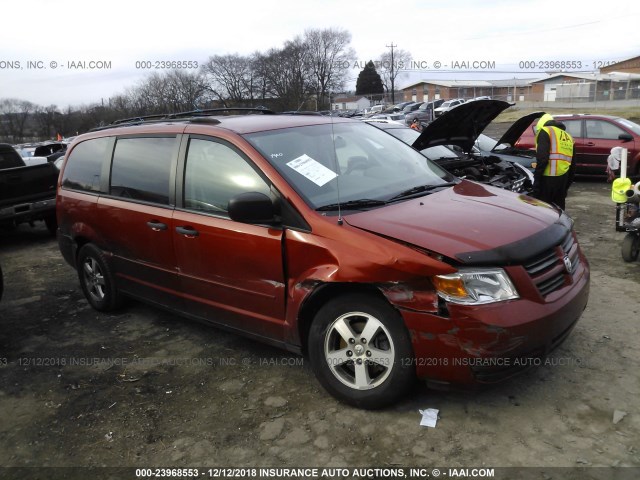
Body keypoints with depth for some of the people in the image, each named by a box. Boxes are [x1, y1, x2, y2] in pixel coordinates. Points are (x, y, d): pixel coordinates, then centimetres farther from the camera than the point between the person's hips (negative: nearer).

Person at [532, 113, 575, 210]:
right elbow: (572, 166, 25)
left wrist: (536, 180, -13)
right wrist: (566, 186, 29)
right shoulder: (568, 137, 25)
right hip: (563, 178, 8)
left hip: (548, 178, -8)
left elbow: (542, 158, -14)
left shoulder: (545, 132, 1)